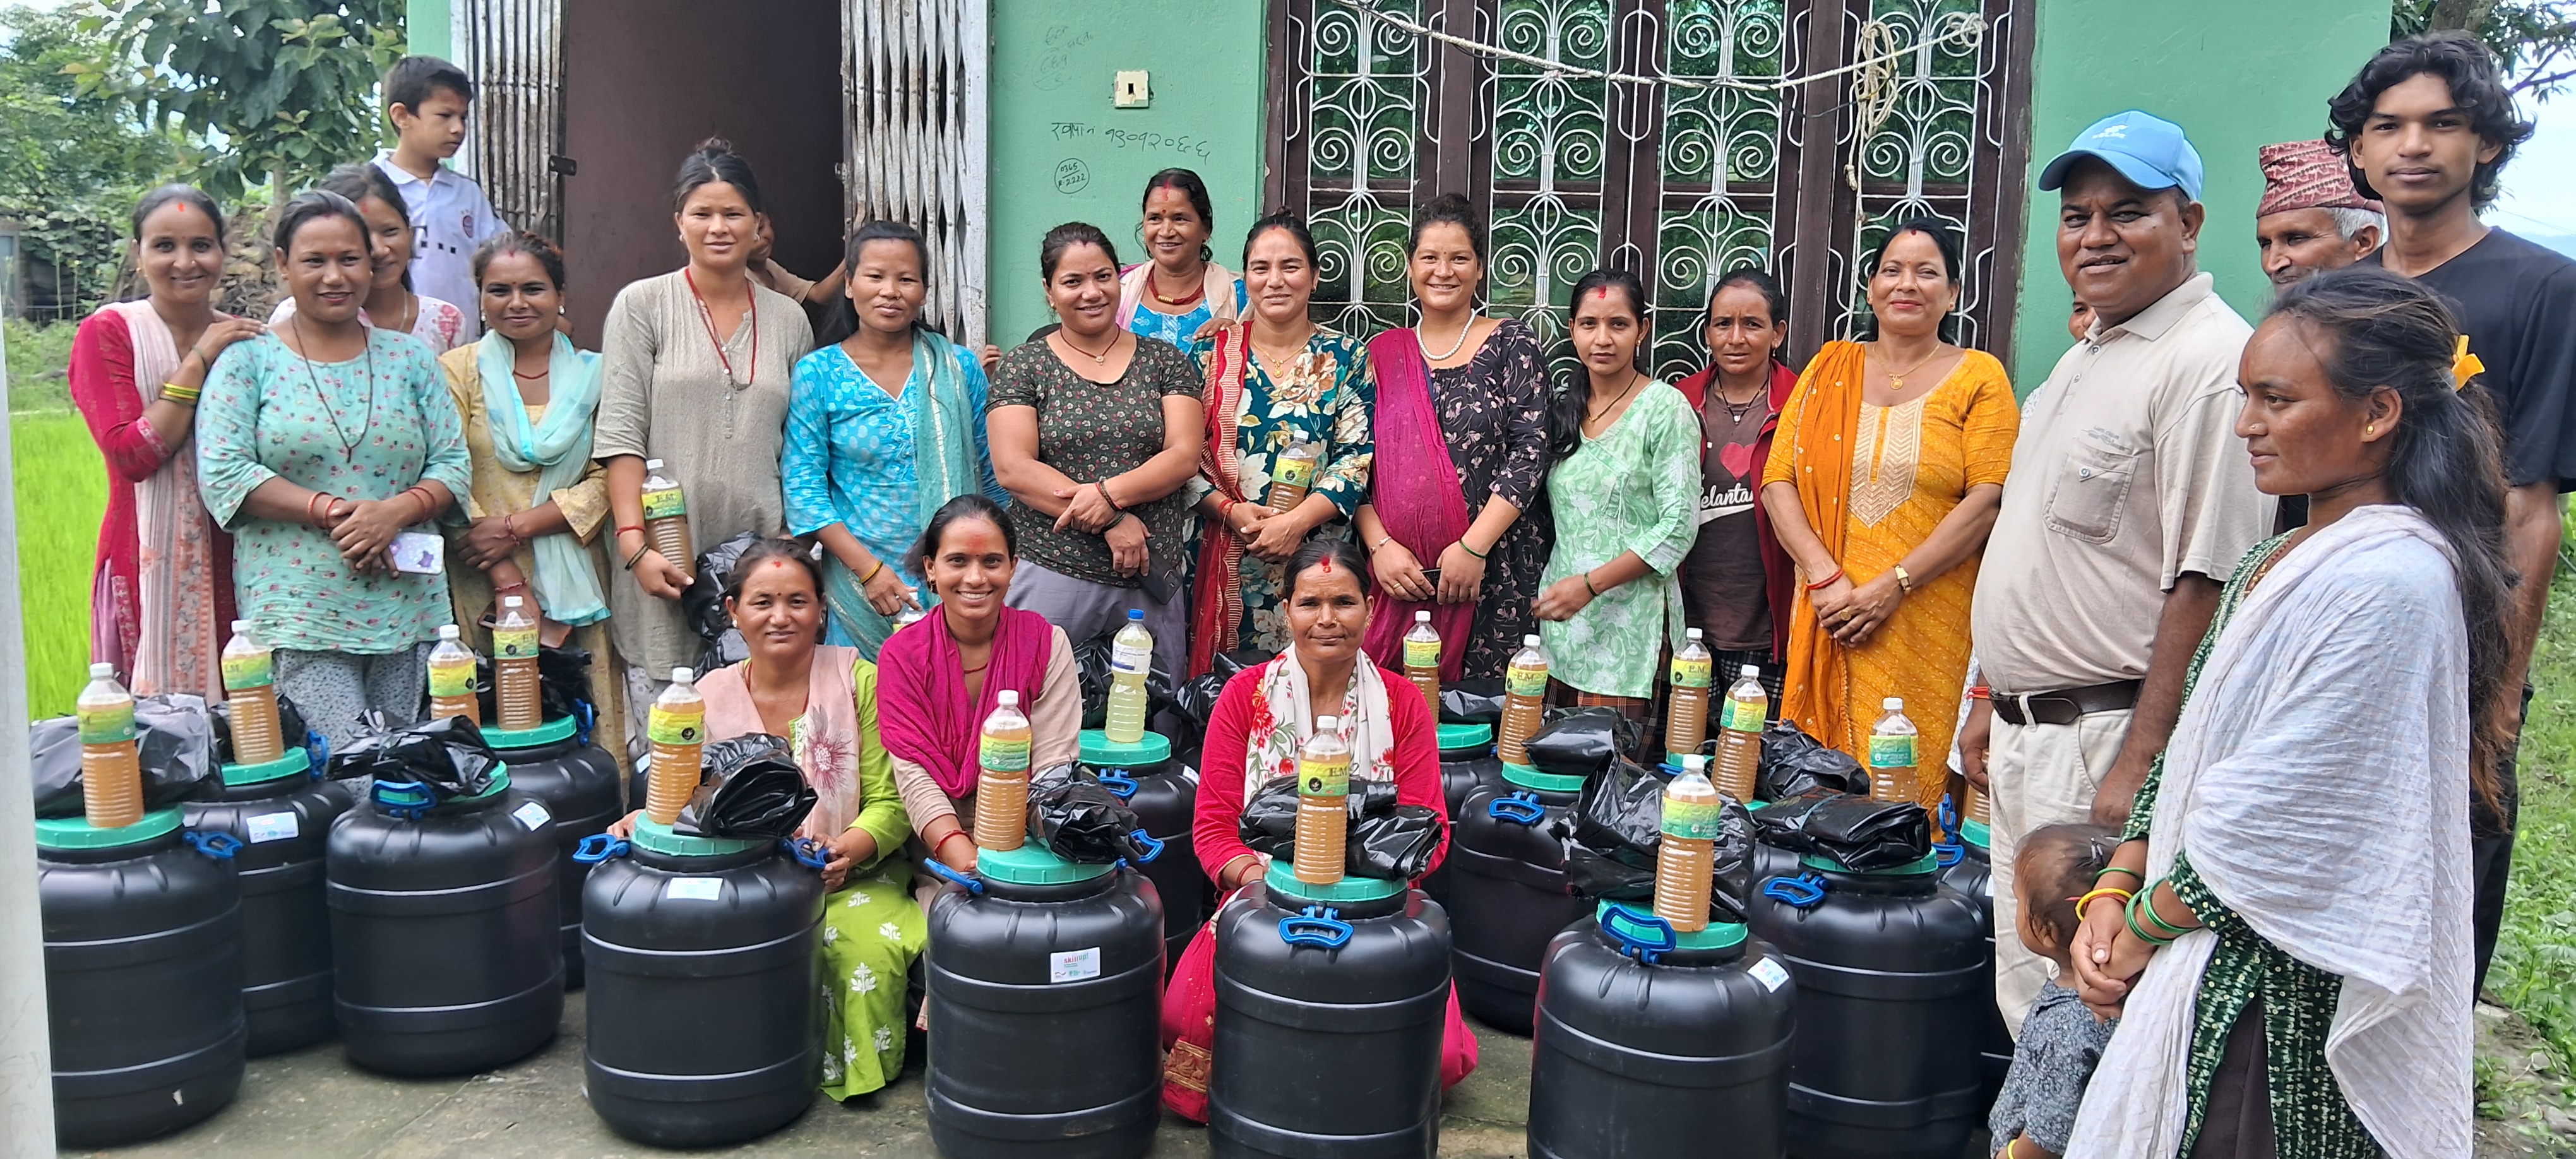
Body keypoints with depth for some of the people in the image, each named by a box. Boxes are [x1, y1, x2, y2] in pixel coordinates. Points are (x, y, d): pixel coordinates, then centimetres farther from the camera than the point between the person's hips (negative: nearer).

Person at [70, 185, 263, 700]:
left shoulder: (246, 338, 9)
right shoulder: (107, 333, -1)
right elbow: (131, 456, -14)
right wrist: (198, 363, -14)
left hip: (237, 562, 3)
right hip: (151, 563, -3)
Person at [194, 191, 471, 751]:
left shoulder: (409, 357, 12)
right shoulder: (249, 360, 4)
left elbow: (454, 465, 7)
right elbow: (222, 473, -5)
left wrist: (395, 511, -13)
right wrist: (330, 510, -16)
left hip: (409, 607, 3)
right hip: (298, 613, -3)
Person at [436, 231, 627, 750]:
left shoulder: (592, 375, 10)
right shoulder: (458, 371, 5)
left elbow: (608, 479, 2)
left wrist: (517, 526, -11)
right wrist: (507, 580, -12)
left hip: (578, 587, 1)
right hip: (485, 588, -1)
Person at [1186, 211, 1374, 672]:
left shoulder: (1346, 358, 4)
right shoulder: (1210, 352, 6)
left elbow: (1357, 457, -3)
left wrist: (1296, 522, -15)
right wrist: (1230, 511, -13)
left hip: (1315, 559, 0)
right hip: (1222, 560, 0)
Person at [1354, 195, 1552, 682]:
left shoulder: (1512, 344, 3)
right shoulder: (1382, 354, 11)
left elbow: (1530, 453, -6)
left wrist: (1473, 546, -14)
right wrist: (1379, 544, -7)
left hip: (1496, 575, -2)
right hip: (1397, 575, 2)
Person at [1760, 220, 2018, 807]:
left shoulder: (1979, 377, 5)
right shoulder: (1830, 366, 13)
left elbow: (1989, 500, -6)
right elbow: (1778, 479, 6)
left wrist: (1892, 587, -13)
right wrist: (1826, 578, -8)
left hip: (1930, 623, -2)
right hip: (1830, 624, 3)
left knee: (1912, 780, -4)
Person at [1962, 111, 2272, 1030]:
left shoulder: (2209, 360, -15)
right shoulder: (2085, 359, 16)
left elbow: (2206, 584, -20)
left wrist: (2139, 767, -22)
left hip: (2106, 739, -9)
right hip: (2025, 736, 9)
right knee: (2024, 997, 16)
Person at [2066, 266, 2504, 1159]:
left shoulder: (2390, 582, -19)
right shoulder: (2283, 561, 11)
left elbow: (2276, 823, -21)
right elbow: (2191, 750, 12)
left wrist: (2142, 931, -10)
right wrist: (2115, 895, 2)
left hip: (2283, 992, -8)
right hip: (2208, 960, 8)